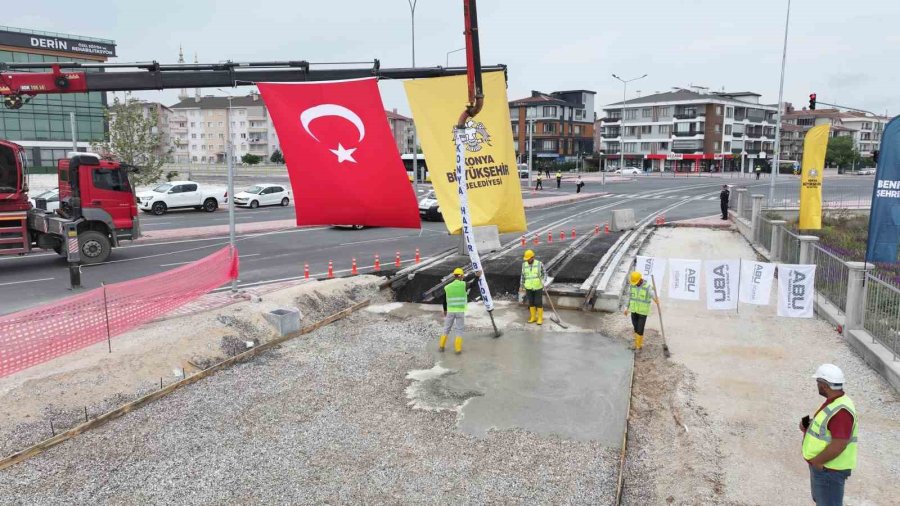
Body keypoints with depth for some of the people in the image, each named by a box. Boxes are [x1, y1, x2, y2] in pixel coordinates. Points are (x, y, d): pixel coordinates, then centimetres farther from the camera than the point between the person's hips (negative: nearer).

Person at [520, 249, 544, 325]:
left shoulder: (539, 264, -10)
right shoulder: (524, 265, 0)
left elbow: (544, 274, -3)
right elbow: (523, 276, 9)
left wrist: (543, 281, -22)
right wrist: (522, 286, 11)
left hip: (538, 287, -3)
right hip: (529, 288, 3)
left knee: (538, 303, 0)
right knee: (531, 303, 10)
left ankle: (540, 318, 12)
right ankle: (533, 317, 23)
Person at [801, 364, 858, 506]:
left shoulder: (841, 410, -28)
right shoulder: (834, 401, 5)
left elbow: (839, 445, -32)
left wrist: (817, 461, -21)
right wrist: (809, 426, 0)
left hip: (829, 469, -10)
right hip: (822, 466, 10)